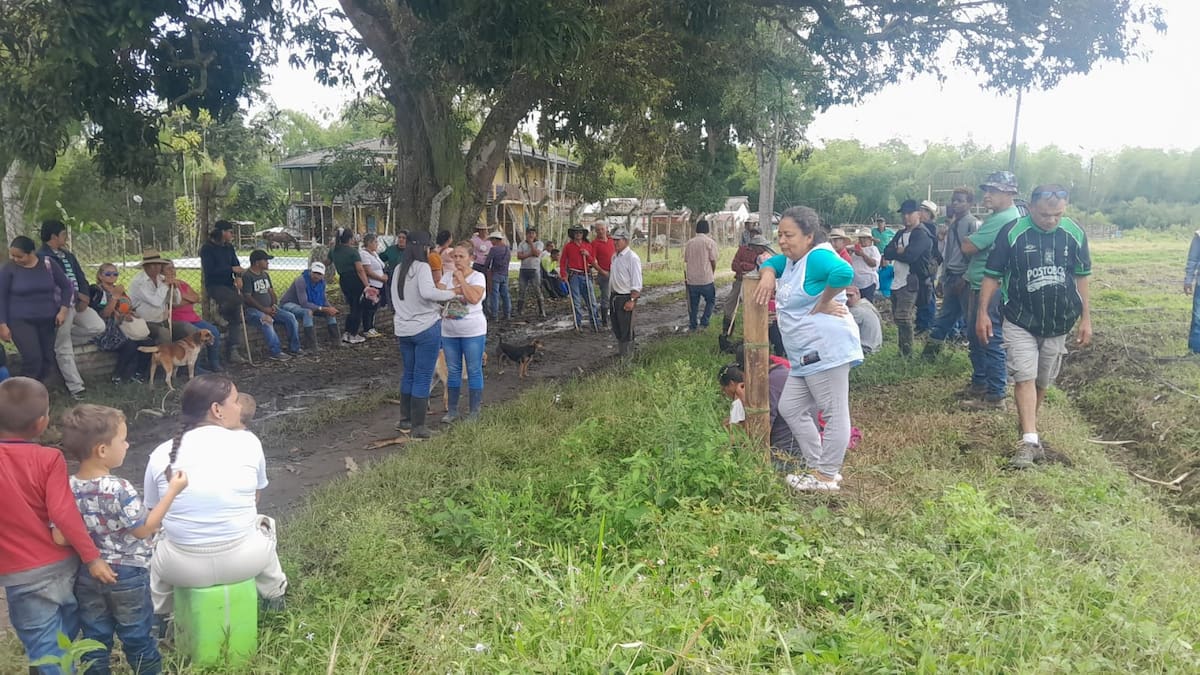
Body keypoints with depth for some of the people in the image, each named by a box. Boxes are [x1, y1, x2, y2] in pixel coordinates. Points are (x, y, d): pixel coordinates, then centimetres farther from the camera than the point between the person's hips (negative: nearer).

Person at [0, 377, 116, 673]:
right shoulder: (49, 459, -13)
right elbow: (63, 513, -18)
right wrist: (92, 557, -14)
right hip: (62, 564, 0)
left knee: (45, 651, 7)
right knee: (64, 641, 23)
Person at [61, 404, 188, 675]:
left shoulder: (67, 488, -10)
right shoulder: (120, 490, -27)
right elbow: (143, 530, -16)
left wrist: (87, 535, 7)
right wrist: (172, 491, -15)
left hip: (87, 575, 5)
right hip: (127, 575, -4)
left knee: (94, 638, 18)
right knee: (138, 636, 14)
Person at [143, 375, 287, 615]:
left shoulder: (161, 454, -3)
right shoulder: (248, 441, -6)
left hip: (183, 568, 1)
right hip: (243, 560, -1)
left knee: (157, 540, 35)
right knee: (264, 525, 33)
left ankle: (159, 616, 49)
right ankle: (274, 596, 49)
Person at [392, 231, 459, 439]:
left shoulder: (399, 270, 9)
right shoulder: (422, 267, -13)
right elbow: (427, 292, -31)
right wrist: (453, 293, -21)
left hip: (403, 329, 7)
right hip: (426, 328, -7)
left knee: (408, 374, 19)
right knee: (423, 378, 0)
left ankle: (405, 420, 27)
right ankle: (418, 427, 4)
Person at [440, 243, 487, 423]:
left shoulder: (478, 277, -7)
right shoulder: (447, 275, 7)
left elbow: (474, 298, -24)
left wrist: (460, 277, -16)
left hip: (473, 332, -4)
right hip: (449, 331, 4)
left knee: (474, 371, 3)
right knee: (452, 371, 11)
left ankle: (474, 413, 14)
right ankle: (452, 411, 21)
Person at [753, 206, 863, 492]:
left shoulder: (817, 257, -16)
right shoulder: (792, 259, 14)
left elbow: (843, 273, -34)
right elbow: (772, 262, 30)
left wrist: (822, 303, -20)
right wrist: (768, 275, 6)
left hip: (826, 349, -12)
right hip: (807, 355, 12)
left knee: (834, 413, 0)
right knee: (791, 408, 15)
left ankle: (828, 476, 8)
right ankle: (817, 467, 24)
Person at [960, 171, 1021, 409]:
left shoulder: (1002, 219, -19)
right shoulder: (999, 216, 16)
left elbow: (968, 247, -19)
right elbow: (977, 245, 17)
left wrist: (969, 239, 1)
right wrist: (974, 240, -3)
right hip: (981, 286, 11)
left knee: (991, 342, -5)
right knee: (975, 337, 19)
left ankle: (995, 396, 2)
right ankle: (979, 384, 31)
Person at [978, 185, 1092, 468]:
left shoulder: (1075, 233, -3)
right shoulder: (1012, 232, -12)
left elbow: (1081, 277, 7)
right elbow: (992, 275, -5)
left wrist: (1086, 318, 7)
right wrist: (983, 312, -9)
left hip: (1058, 323, 3)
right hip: (1020, 321, -3)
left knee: (1043, 382, 13)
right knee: (1024, 377, -11)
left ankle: (1028, 428, 30)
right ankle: (1029, 440, -11)